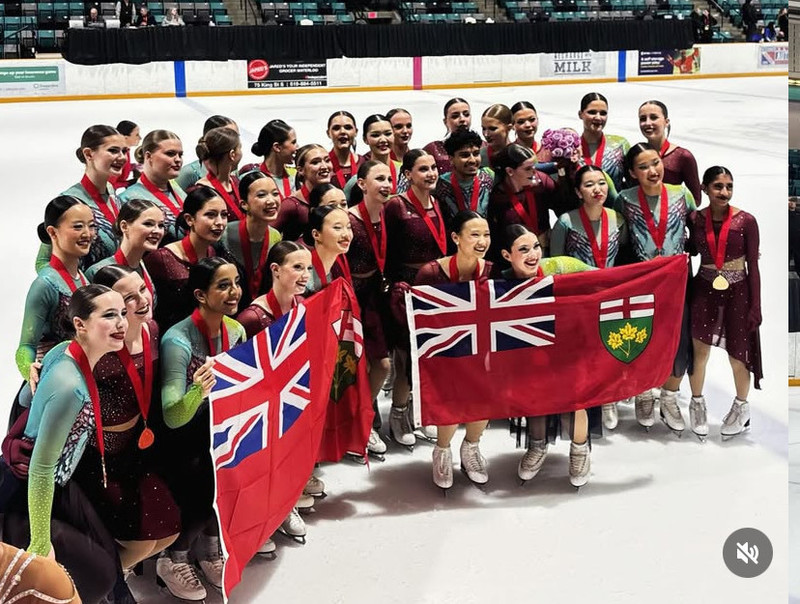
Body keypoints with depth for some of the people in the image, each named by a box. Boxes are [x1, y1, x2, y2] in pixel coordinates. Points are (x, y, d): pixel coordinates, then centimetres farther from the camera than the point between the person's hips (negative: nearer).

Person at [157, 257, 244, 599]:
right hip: (180, 441, -6)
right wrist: (197, 393, -51)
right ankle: (172, 559, 2)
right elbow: (172, 418, -32)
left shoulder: (235, 330, -5)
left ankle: (208, 546, 10)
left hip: (218, 432, 6)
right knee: (210, 485, -24)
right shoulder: (178, 340, -26)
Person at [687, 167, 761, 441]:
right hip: (704, 290, 1)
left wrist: (756, 306, -6)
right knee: (699, 350, 1)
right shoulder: (695, 219, -5)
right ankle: (697, 403, 24)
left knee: (738, 354, 9)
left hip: (737, 292, -1)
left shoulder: (746, 221, -11)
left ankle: (741, 406, 33)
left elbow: (753, 266, -6)